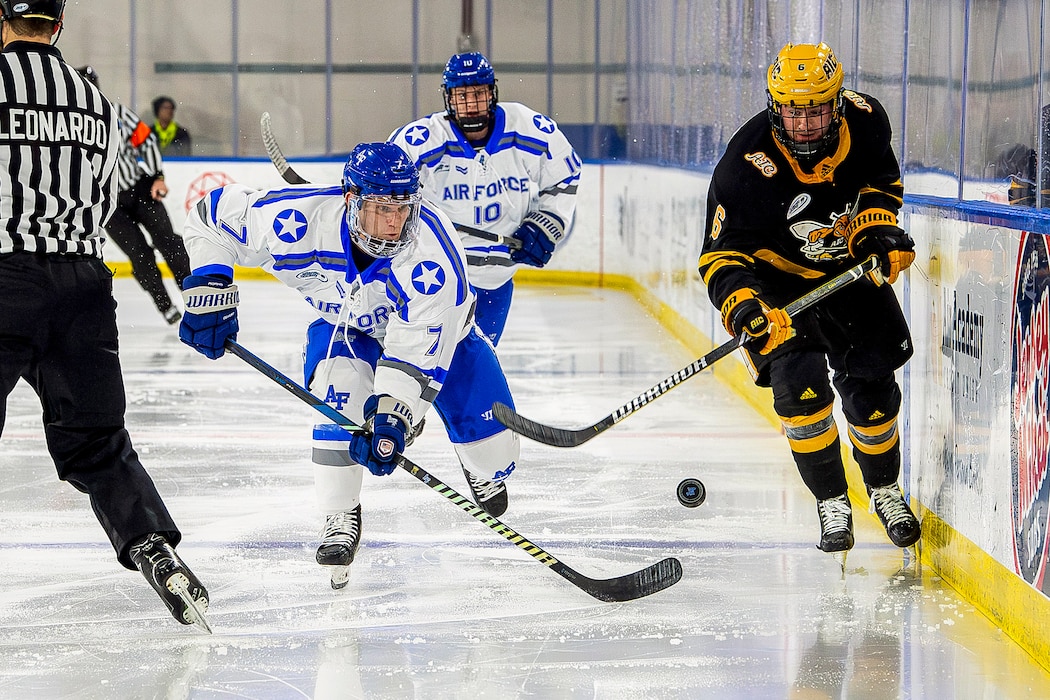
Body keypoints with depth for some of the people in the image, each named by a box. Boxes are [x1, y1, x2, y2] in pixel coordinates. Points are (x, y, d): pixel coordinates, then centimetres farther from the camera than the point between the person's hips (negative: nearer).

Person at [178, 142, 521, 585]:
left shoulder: (434, 249, -40)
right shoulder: (301, 221, -36)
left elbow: (418, 347, -40)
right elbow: (213, 214, -21)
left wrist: (391, 419, -48)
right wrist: (209, 290, -27)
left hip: (437, 323, -1)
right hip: (344, 323, 1)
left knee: (492, 438, -8)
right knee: (337, 400, -29)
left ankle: (485, 472, 31)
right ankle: (340, 518, -10)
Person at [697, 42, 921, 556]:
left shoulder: (864, 122, -18)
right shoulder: (746, 167, -30)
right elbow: (721, 253, -27)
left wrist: (879, 227, -12)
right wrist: (743, 306, -43)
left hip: (853, 269, 3)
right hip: (780, 278, -3)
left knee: (870, 387, 3)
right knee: (798, 379, -21)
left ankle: (885, 489, 29)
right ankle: (831, 502, -4)